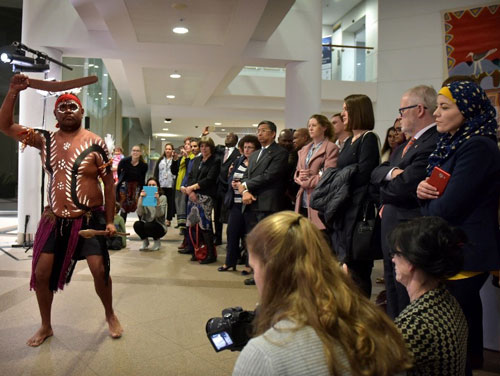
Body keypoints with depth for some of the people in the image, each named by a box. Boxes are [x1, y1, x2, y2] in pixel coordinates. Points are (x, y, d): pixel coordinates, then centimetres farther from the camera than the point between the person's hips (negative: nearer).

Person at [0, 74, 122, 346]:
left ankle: (110, 315, 20)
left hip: (90, 218, -3)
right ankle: (46, 326, 27)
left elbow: (109, 183, -4)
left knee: (99, 269, -8)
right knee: (41, 272, 4)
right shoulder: (45, 140, 5)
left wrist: (109, 220, -7)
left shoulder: (95, 143, -6)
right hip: (55, 219, 4)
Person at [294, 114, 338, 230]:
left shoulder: (331, 148, -2)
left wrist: (305, 183, -5)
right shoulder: (304, 149, 22)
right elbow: (296, 172, 22)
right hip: (303, 202, 6)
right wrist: (299, 176, -3)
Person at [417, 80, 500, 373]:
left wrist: (427, 200, -2)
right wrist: (423, 189, -8)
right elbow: (435, 191, 15)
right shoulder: (452, 143, 11)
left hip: (464, 254, -9)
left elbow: (445, 209, -24)